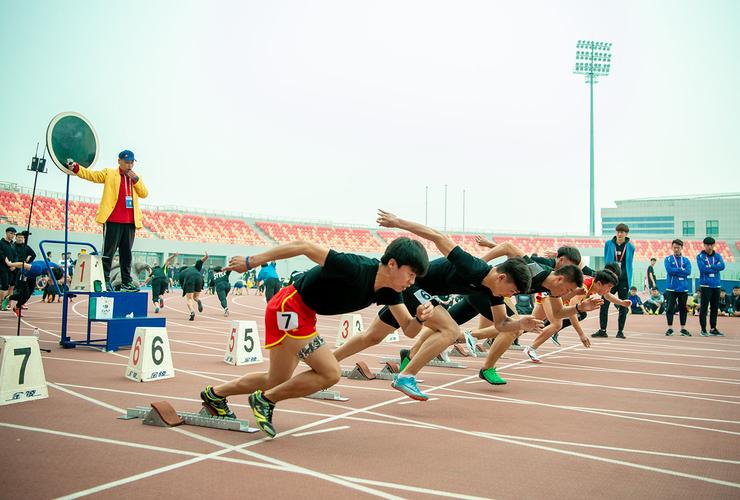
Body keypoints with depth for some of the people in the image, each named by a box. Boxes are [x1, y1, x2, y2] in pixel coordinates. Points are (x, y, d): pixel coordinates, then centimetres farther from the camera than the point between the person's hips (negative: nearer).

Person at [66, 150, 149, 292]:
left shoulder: (135, 178, 18)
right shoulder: (109, 173, 6)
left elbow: (144, 193, 8)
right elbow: (91, 175, -4)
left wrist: (135, 179, -4)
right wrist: (75, 168, -19)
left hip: (130, 222, 4)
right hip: (113, 221, -4)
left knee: (126, 253, 8)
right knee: (108, 252, -3)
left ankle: (126, 282, 12)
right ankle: (105, 281, 0)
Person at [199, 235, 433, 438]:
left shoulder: (389, 289, -6)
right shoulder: (357, 269, -30)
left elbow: (408, 329, -1)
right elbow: (304, 246, -26)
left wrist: (420, 318, -25)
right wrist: (251, 262, -20)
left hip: (304, 315, 9)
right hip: (289, 307, -9)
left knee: (276, 382, 21)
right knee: (330, 373, -17)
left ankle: (214, 394, 42)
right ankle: (265, 400, 2)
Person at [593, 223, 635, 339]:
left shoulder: (630, 246, 2)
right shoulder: (608, 244, 3)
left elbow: (629, 263, 11)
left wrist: (625, 274, 9)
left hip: (624, 279, 0)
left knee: (623, 306, 5)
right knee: (604, 304, -4)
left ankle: (620, 331, 14)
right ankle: (602, 330, 4)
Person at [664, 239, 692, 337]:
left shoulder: (686, 260, 10)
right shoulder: (668, 259, 4)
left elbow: (688, 272, -5)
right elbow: (669, 270, -12)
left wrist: (675, 271, -10)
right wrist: (681, 270, -8)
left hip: (683, 288, 2)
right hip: (671, 288, -2)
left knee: (683, 308, 7)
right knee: (670, 308, -2)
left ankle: (683, 328, 15)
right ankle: (670, 328, 5)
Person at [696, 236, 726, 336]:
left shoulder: (718, 256, 11)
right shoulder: (700, 256, -1)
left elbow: (722, 266, -6)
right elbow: (703, 269, -15)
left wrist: (710, 266, -14)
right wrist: (716, 267, -7)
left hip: (717, 285, 5)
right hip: (705, 285, -5)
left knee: (715, 308, 9)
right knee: (704, 308, -4)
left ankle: (713, 329, 17)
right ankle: (703, 329, 1)